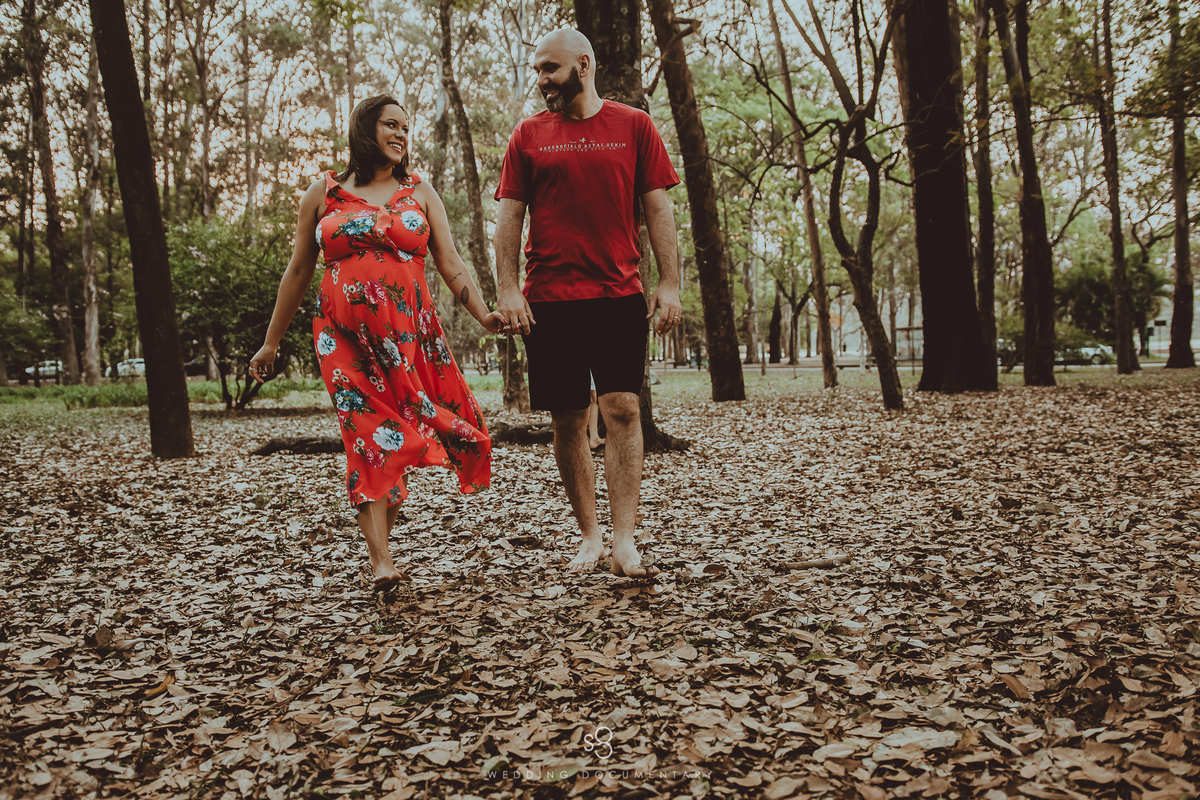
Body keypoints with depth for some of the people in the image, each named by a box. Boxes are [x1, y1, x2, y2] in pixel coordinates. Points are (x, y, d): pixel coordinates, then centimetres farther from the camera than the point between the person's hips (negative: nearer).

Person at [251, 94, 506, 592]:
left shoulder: (419, 192, 13)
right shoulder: (323, 195, 11)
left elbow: (451, 264, 6)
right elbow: (298, 272, 15)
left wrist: (483, 315, -10)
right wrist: (271, 344, 15)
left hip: (409, 333, 1)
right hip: (346, 336, -1)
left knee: (396, 436, -5)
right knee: (369, 437, -10)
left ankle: (379, 530, 16)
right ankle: (381, 559, -13)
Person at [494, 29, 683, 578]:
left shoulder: (633, 126, 8)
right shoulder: (529, 135, 10)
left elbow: (658, 208, 5)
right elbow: (509, 216, 7)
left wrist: (670, 283, -4)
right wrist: (508, 290, -4)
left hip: (619, 295, -1)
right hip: (549, 300, 1)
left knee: (622, 410, -10)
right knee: (567, 421, 4)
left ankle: (624, 543, -7)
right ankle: (589, 536, 17)